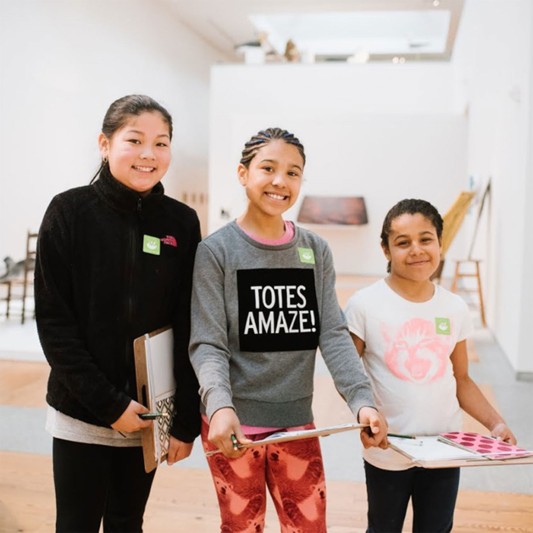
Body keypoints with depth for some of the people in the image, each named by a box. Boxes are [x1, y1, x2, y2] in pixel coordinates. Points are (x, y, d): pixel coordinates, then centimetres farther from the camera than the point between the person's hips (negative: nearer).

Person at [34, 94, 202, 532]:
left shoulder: (182, 223, -2)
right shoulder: (70, 212, -9)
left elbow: (189, 331, -1)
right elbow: (53, 321, -10)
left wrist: (185, 421, -3)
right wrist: (109, 404, -14)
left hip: (149, 414, 2)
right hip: (82, 413, -2)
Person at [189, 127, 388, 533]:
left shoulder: (316, 251, 3)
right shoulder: (217, 250, -8)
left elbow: (333, 335, -2)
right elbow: (207, 345, -13)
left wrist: (362, 400, -16)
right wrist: (219, 406, -30)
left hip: (297, 423, 3)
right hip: (235, 425, -3)